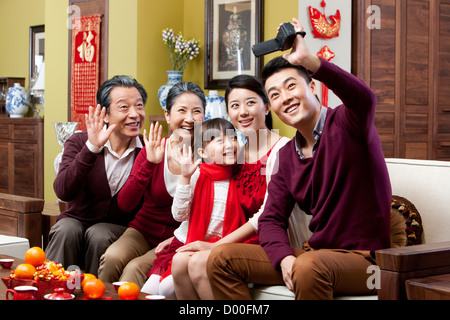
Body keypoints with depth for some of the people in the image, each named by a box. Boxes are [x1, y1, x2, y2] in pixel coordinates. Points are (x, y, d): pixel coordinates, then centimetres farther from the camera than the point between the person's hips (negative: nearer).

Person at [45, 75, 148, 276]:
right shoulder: (79, 143, -5)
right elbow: (63, 192, -22)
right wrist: (91, 148, -31)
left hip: (117, 227, 0)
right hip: (77, 219, 1)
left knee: (99, 235, -31)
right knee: (66, 230, -31)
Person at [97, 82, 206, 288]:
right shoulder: (152, 151, -4)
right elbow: (125, 204, -14)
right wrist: (150, 163, -23)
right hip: (143, 231, 2)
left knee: (135, 268, -30)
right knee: (112, 257, -27)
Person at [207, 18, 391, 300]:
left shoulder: (345, 123, -8)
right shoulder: (287, 156, 12)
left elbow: (364, 99, -33)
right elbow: (271, 220, 10)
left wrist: (309, 60, -44)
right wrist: (285, 258, -11)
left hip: (363, 258, -7)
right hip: (315, 252, 7)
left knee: (309, 266, -40)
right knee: (222, 258, -2)